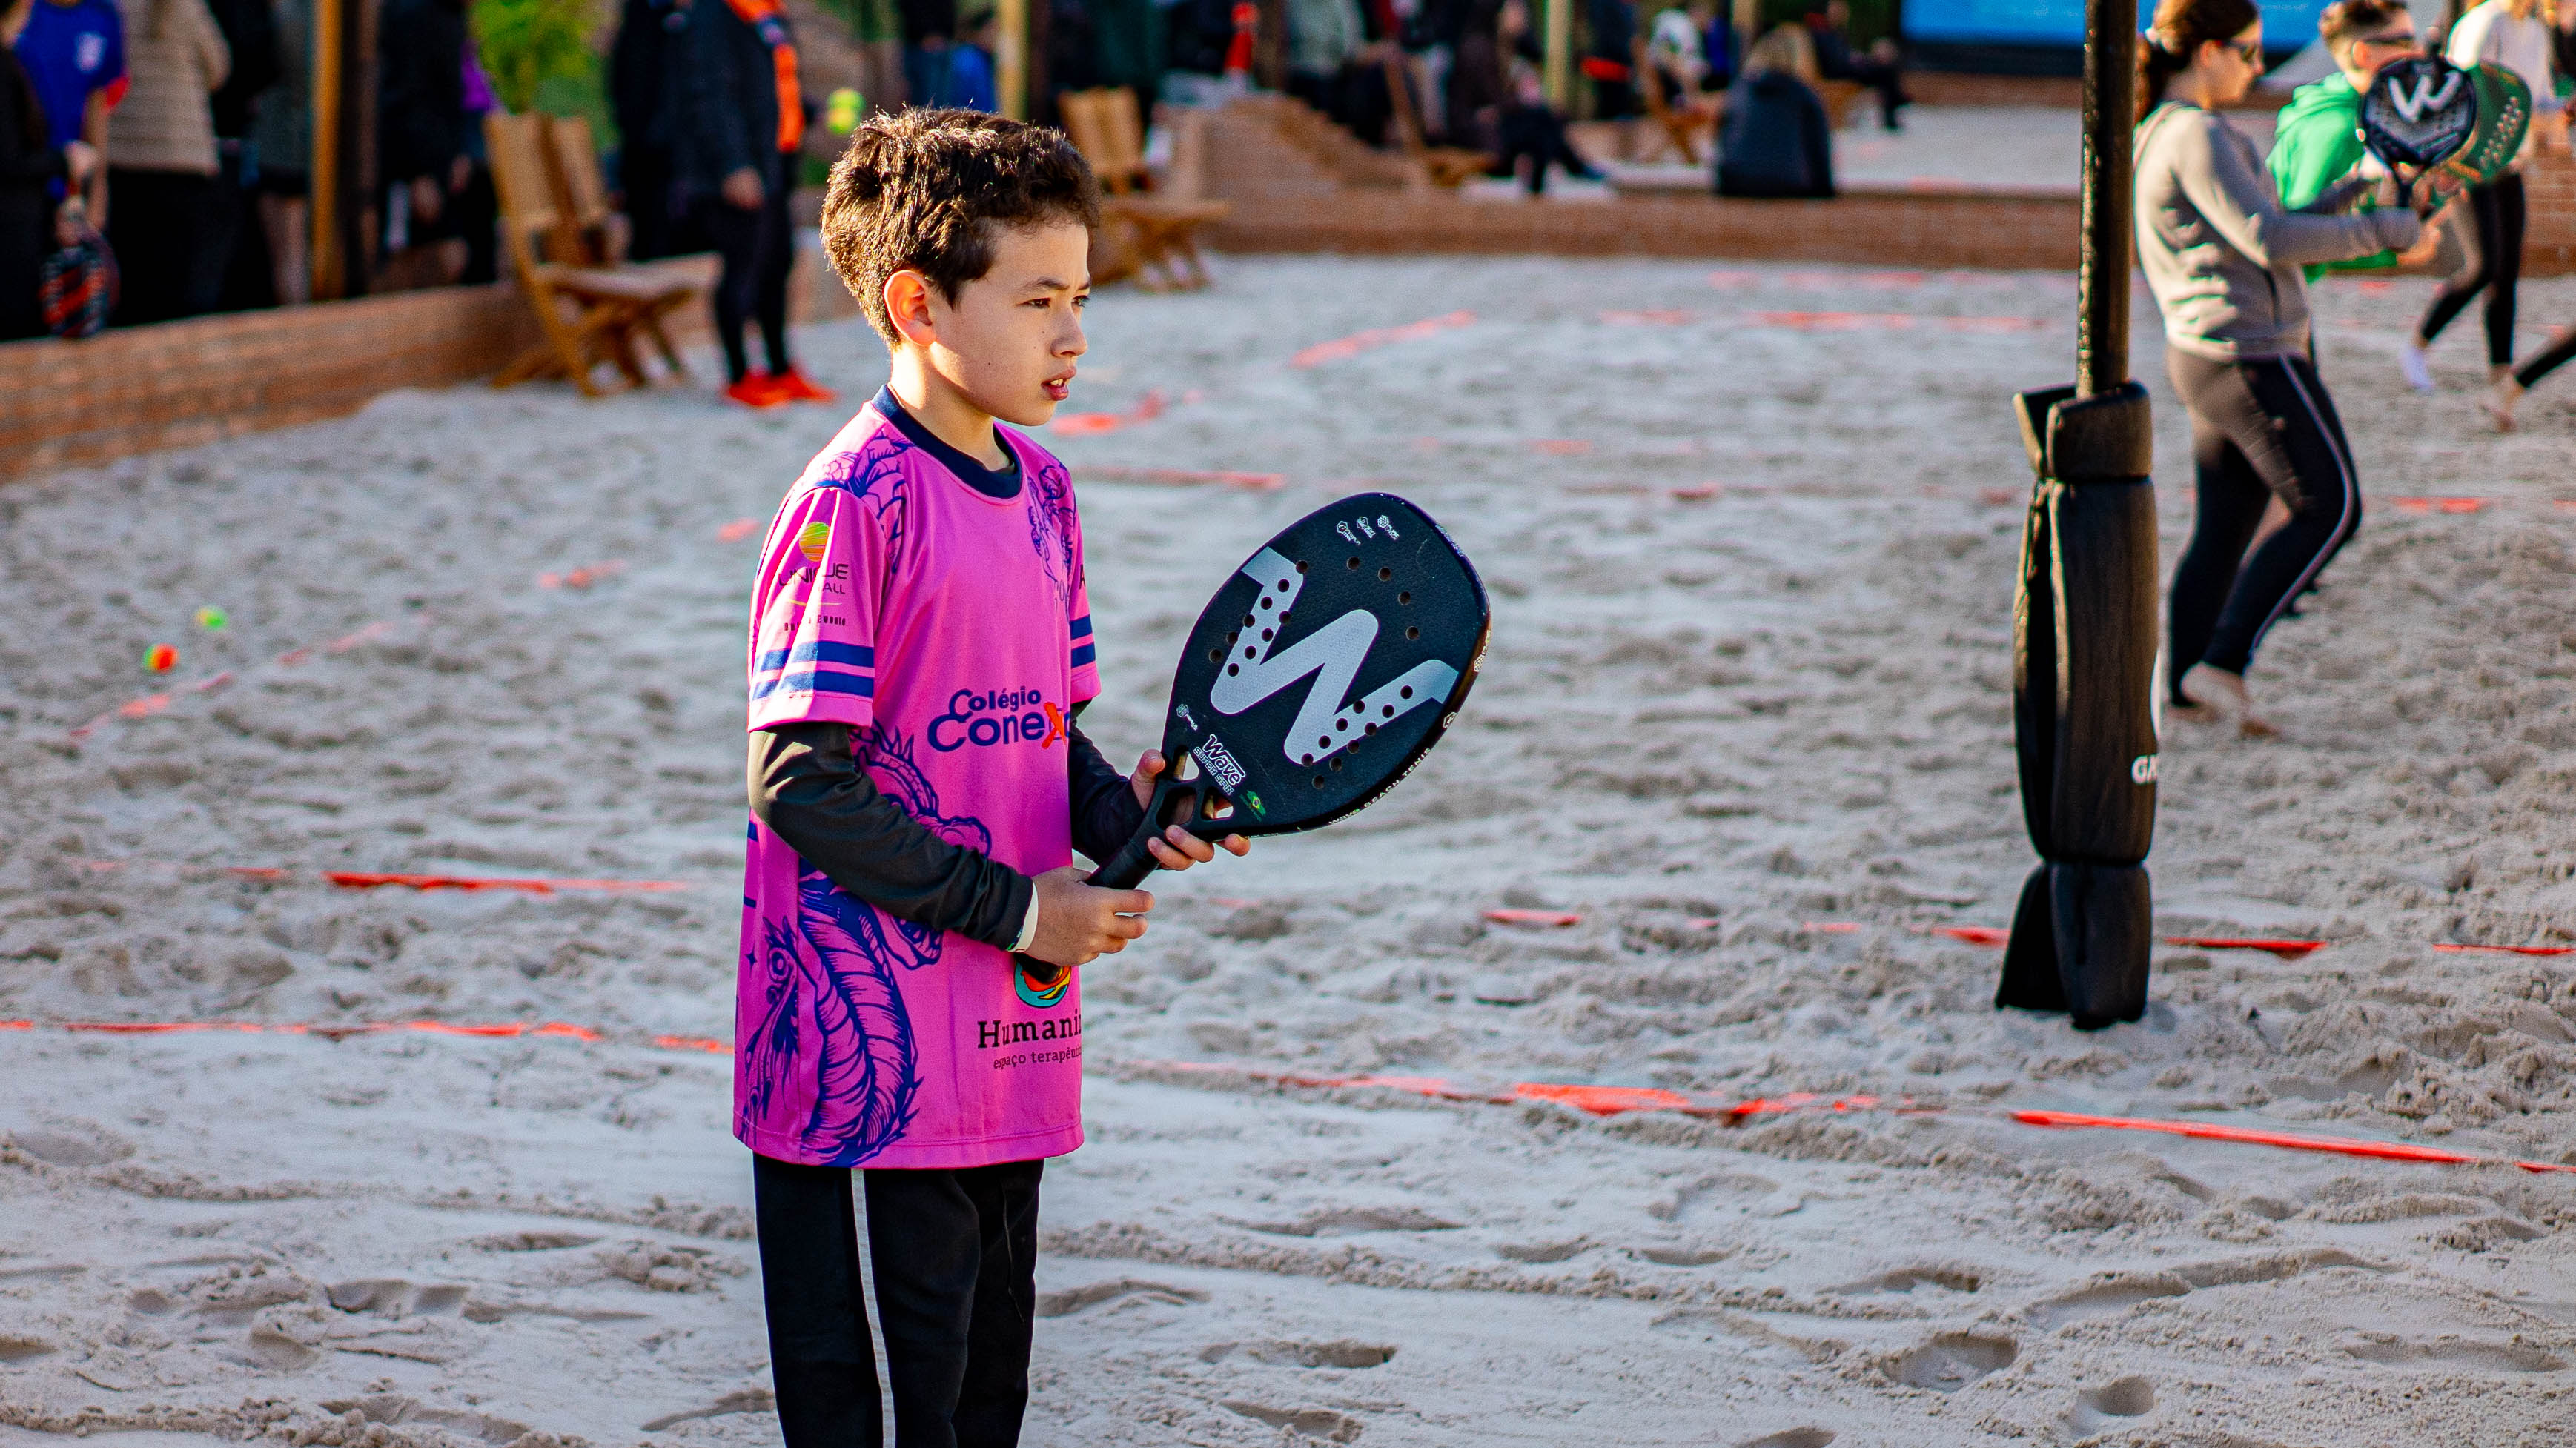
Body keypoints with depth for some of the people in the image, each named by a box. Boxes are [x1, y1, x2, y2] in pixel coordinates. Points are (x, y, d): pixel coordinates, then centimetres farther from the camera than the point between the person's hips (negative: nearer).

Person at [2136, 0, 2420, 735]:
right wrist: (2386, 229, -17)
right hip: (2250, 355, -10)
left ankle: (2184, 688, 15)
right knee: (2329, 509, -1)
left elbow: (2255, 229, 20)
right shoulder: (2196, 137, -17)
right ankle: (2222, 664, -3)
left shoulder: (2160, 133, 14)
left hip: (2200, 355, 10)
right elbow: (2270, 241, -24)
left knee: (2223, 527, 14)